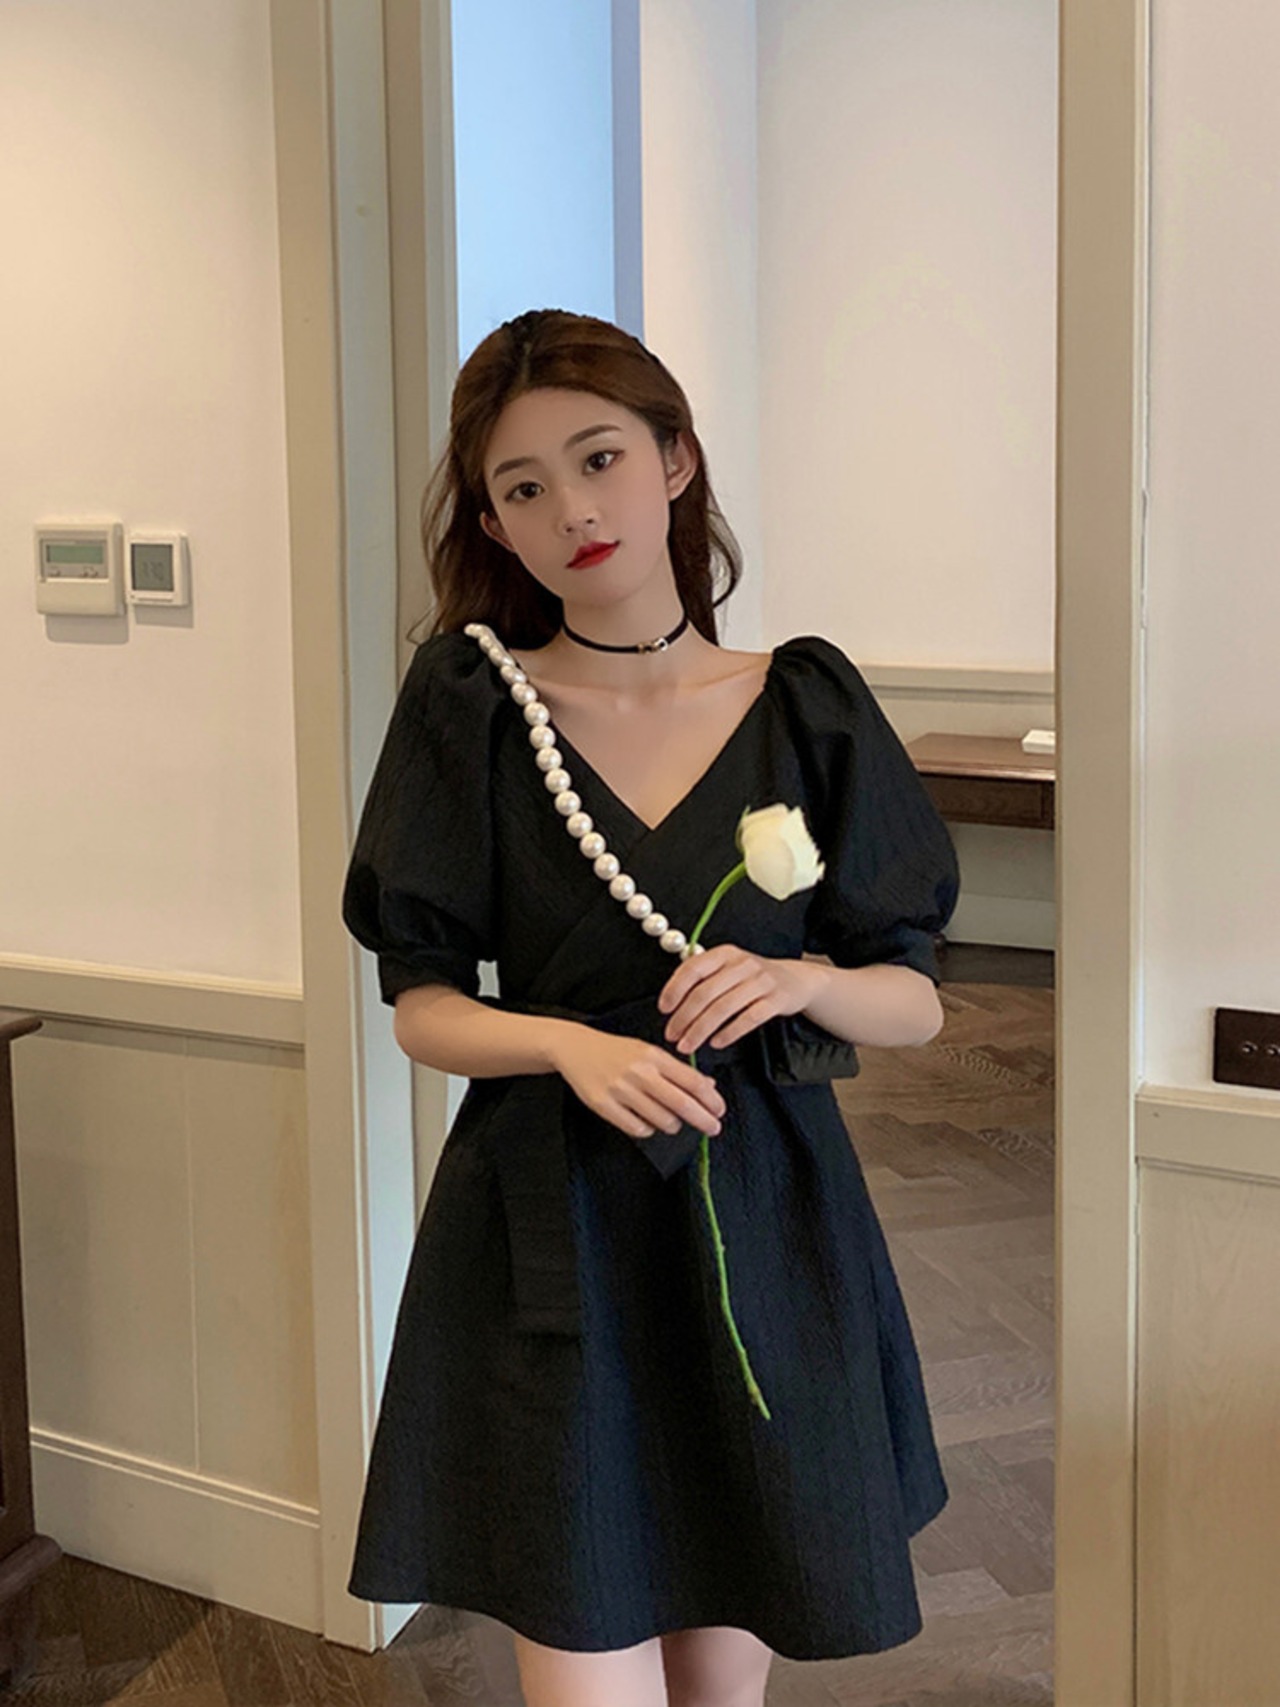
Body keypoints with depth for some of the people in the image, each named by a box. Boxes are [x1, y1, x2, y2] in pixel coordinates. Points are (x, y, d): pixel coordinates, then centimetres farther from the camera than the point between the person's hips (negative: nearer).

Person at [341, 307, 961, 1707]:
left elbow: (914, 1000, 5)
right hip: (549, 1237, -1)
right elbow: (422, 1009, 1)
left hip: (761, 1223, 2)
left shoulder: (804, 702, 0)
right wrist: (571, 1044, -18)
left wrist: (795, 982, -16)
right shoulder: (471, 700, -2)